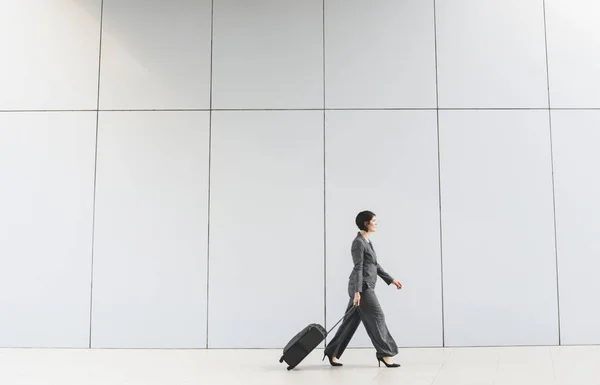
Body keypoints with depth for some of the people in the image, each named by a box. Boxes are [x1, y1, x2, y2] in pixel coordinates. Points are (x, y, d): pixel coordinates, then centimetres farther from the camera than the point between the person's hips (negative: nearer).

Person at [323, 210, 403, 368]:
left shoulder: (367, 241, 17)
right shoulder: (358, 242, -12)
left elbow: (375, 265, 22)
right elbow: (358, 268, -18)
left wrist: (391, 280, 21)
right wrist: (357, 291, -22)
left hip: (366, 286, 10)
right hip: (362, 287, -10)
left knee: (351, 321, 10)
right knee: (376, 318, -5)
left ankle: (332, 352, 16)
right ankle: (384, 354, 3)